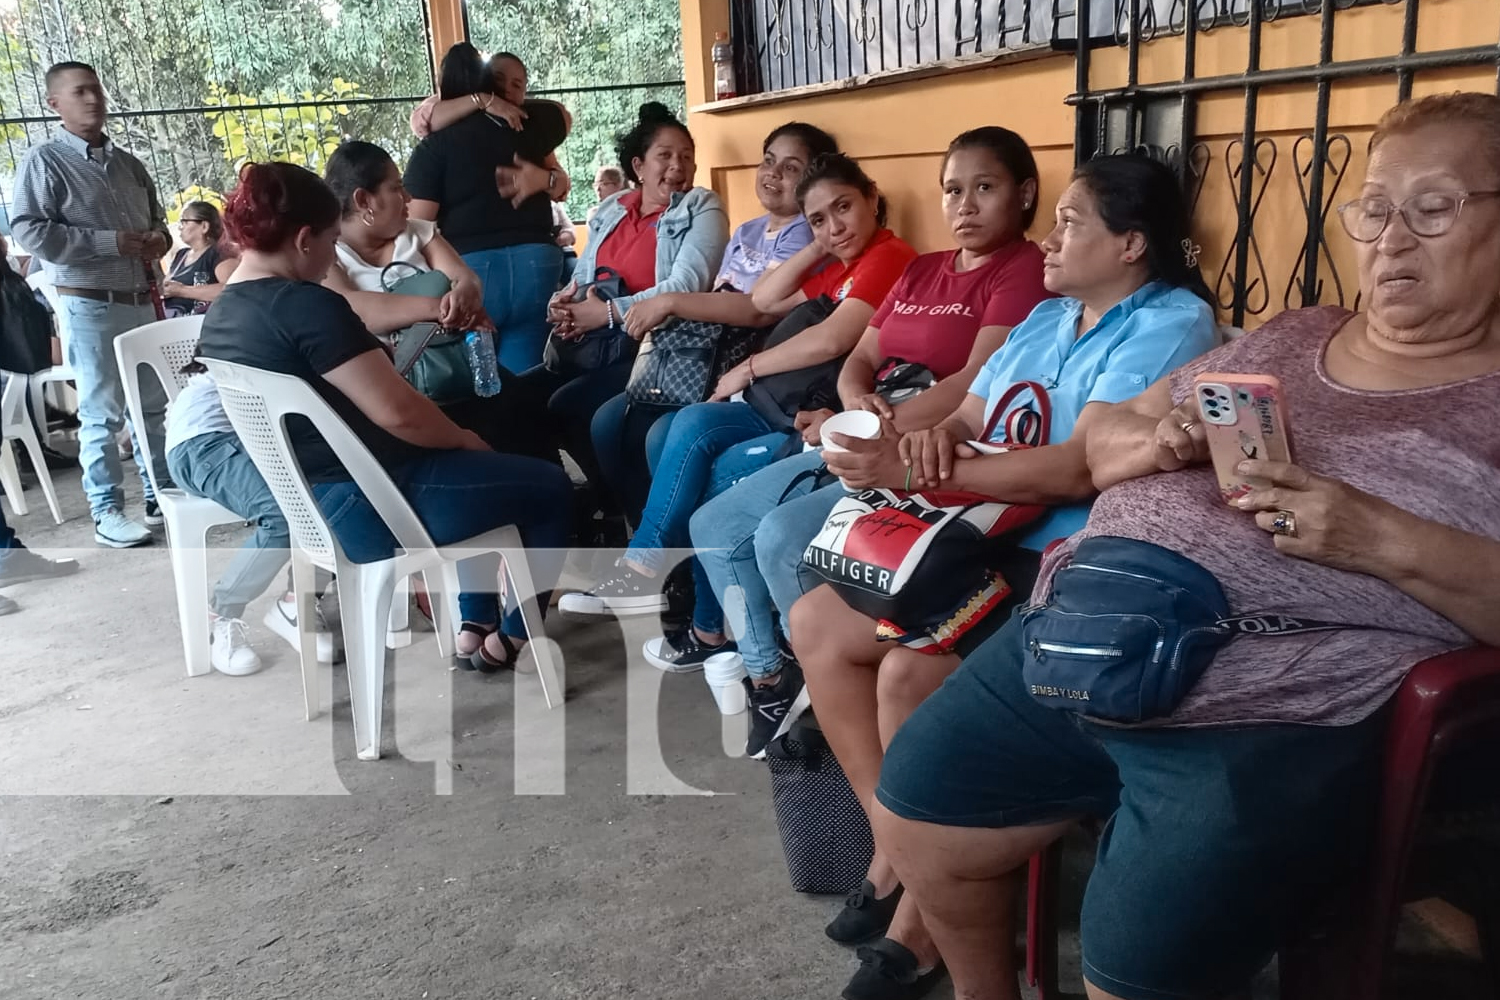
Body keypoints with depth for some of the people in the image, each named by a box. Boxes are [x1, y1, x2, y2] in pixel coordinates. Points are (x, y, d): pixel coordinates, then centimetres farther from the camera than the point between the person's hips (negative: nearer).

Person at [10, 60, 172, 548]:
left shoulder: (128, 164, 14)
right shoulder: (44, 161, -4)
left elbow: (156, 217, 25)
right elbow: (29, 231, -13)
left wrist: (159, 239, 1)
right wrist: (109, 242, -18)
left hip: (141, 301, 6)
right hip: (88, 305, -6)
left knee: (154, 405, 12)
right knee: (102, 413, -3)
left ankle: (160, 494, 23)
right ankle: (106, 513, 5)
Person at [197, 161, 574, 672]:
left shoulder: (220, 316, 7)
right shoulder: (307, 305, -22)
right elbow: (398, 413, -24)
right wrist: (463, 438, -6)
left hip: (316, 508, 10)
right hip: (373, 506, -10)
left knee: (477, 472, 31)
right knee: (549, 487, 8)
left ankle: (473, 625, 27)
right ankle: (508, 638, 19)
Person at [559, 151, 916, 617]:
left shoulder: (889, 257, -11)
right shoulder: (839, 267, 20)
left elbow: (831, 341, -22)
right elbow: (763, 302, 16)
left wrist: (749, 369, -9)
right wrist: (817, 248, 8)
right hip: (799, 406, 9)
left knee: (732, 467, -23)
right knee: (693, 423, -10)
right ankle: (644, 567, -13)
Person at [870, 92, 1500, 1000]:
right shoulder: (1289, 335, 16)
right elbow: (1104, 442, 18)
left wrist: (1384, 540, -22)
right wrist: (1161, 441, -3)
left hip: (1275, 721, -5)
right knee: (916, 817, 9)